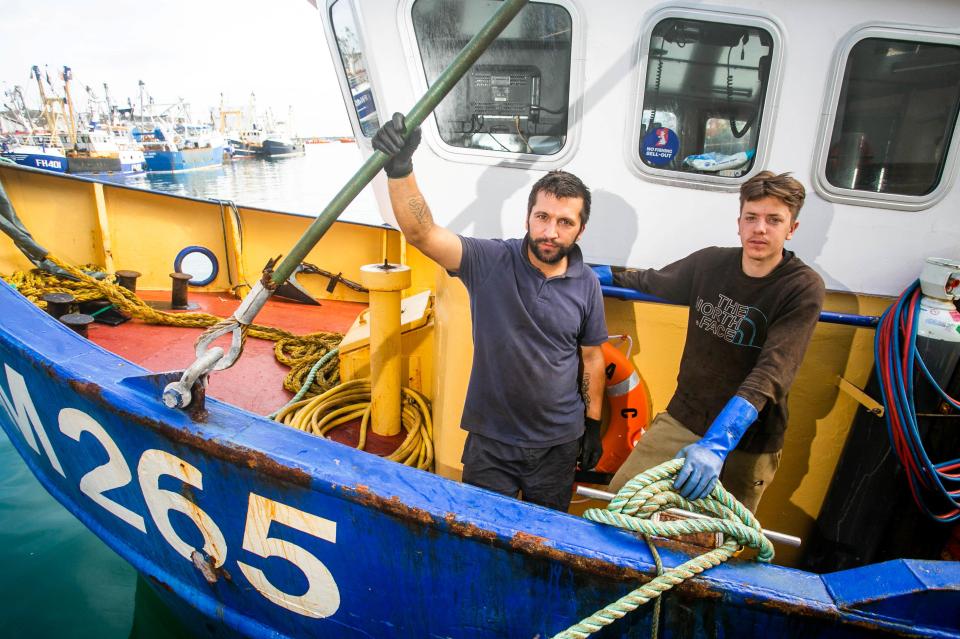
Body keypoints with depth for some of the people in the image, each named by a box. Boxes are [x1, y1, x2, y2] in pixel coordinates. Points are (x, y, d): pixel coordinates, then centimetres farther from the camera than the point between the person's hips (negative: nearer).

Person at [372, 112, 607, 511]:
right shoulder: (489, 262, -15)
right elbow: (421, 233, -28)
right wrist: (400, 168, -43)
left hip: (558, 444, 2)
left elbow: (592, 357, 4)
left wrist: (593, 425, 8)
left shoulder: (586, 285, -6)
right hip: (490, 439, -1)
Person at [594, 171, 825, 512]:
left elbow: (772, 373, -27)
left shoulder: (804, 288, -15)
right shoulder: (710, 262, -3)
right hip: (682, 419, 3)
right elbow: (652, 283, 17)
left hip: (748, 444, -3)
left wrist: (717, 444, -37)